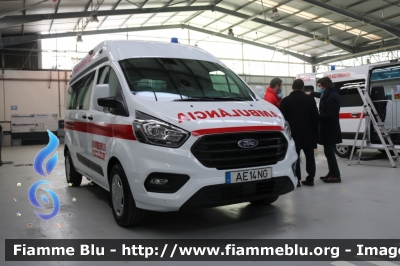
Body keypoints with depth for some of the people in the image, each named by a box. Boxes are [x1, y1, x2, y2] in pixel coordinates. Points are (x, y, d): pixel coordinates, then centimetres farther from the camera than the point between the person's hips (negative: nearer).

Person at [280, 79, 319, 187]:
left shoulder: (285, 101, -3)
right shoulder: (310, 100, 1)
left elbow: (283, 118, -2)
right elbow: (315, 117, 1)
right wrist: (316, 131, 9)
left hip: (293, 133, -1)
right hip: (308, 133, 2)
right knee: (309, 155, 11)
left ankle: (296, 180, 1)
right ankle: (310, 179, 15)